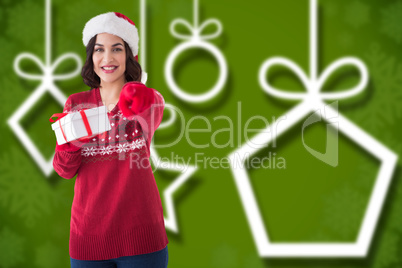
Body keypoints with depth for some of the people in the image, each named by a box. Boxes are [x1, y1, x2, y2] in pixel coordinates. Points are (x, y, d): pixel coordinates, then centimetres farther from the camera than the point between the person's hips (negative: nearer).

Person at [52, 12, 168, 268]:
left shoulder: (149, 98, 1)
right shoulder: (76, 103, 7)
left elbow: (152, 120, -24)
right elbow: (65, 171, 2)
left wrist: (137, 106, -46)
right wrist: (68, 145, -20)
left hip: (140, 233, -2)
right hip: (89, 234, 2)